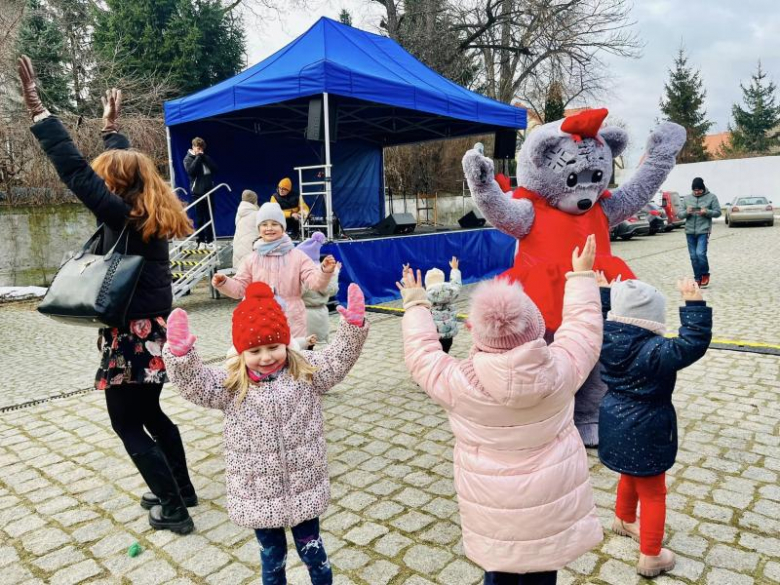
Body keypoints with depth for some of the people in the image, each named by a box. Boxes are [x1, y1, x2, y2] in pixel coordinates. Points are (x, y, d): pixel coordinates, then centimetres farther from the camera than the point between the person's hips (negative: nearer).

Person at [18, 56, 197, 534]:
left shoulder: (123, 216, -16)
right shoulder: (151, 214, 6)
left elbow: (75, 169, -20)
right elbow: (128, 164, 22)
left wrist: (35, 104, -15)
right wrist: (111, 124, 33)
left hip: (133, 338, -9)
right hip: (156, 332, 9)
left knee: (127, 424, 6)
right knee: (150, 415, 22)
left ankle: (173, 509, 13)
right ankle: (182, 490, 33)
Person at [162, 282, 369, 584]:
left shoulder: (306, 371, -6)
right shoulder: (232, 385, -7)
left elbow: (340, 357, -12)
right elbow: (195, 385, -15)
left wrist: (353, 326, -28)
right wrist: (180, 354, -32)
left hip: (303, 486, 0)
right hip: (258, 493, 0)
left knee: (312, 550, 18)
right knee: (272, 557, 20)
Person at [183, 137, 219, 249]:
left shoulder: (206, 157, 14)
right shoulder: (188, 159, 2)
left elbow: (215, 168, 0)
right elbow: (190, 171, -17)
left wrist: (204, 157, -7)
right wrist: (198, 157, -12)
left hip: (209, 191, 4)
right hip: (197, 192, -4)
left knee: (209, 217, 5)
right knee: (199, 218, -1)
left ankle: (210, 241, 11)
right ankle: (200, 241, 5)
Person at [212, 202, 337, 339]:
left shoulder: (297, 256, -2)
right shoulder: (251, 259, 3)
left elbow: (314, 281, -11)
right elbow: (239, 288, 6)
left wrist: (324, 272, -31)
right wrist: (223, 282, -14)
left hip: (292, 321, -1)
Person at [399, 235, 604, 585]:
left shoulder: (458, 384, -20)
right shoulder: (559, 370, -16)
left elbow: (421, 356, -1)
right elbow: (583, 327, 2)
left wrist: (416, 305, 12)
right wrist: (581, 276, 15)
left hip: (494, 512, -1)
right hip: (552, 505, 2)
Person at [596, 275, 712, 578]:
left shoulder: (607, 339, -8)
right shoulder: (655, 351, -28)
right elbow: (694, 343, -31)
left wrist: (602, 290, 21)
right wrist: (693, 303, -32)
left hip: (615, 427, 7)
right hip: (644, 434, -7)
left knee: (630, 476, 33)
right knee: (653, 495, 11)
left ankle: (624, 520, 55)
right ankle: (651, 557, 22)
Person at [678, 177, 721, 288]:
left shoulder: (711, 197, 2)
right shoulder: (687, 198, 10)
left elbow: (718, 212, 2)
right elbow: (680, 215, 9)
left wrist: (707, 212, -16)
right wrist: (687, 212, -13)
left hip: (703, 231, -3)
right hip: (690, 231, 4)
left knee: (700, 253, -16)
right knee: (693, 256, 5)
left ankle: (705, 274, 8)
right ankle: (698, 278, 15)